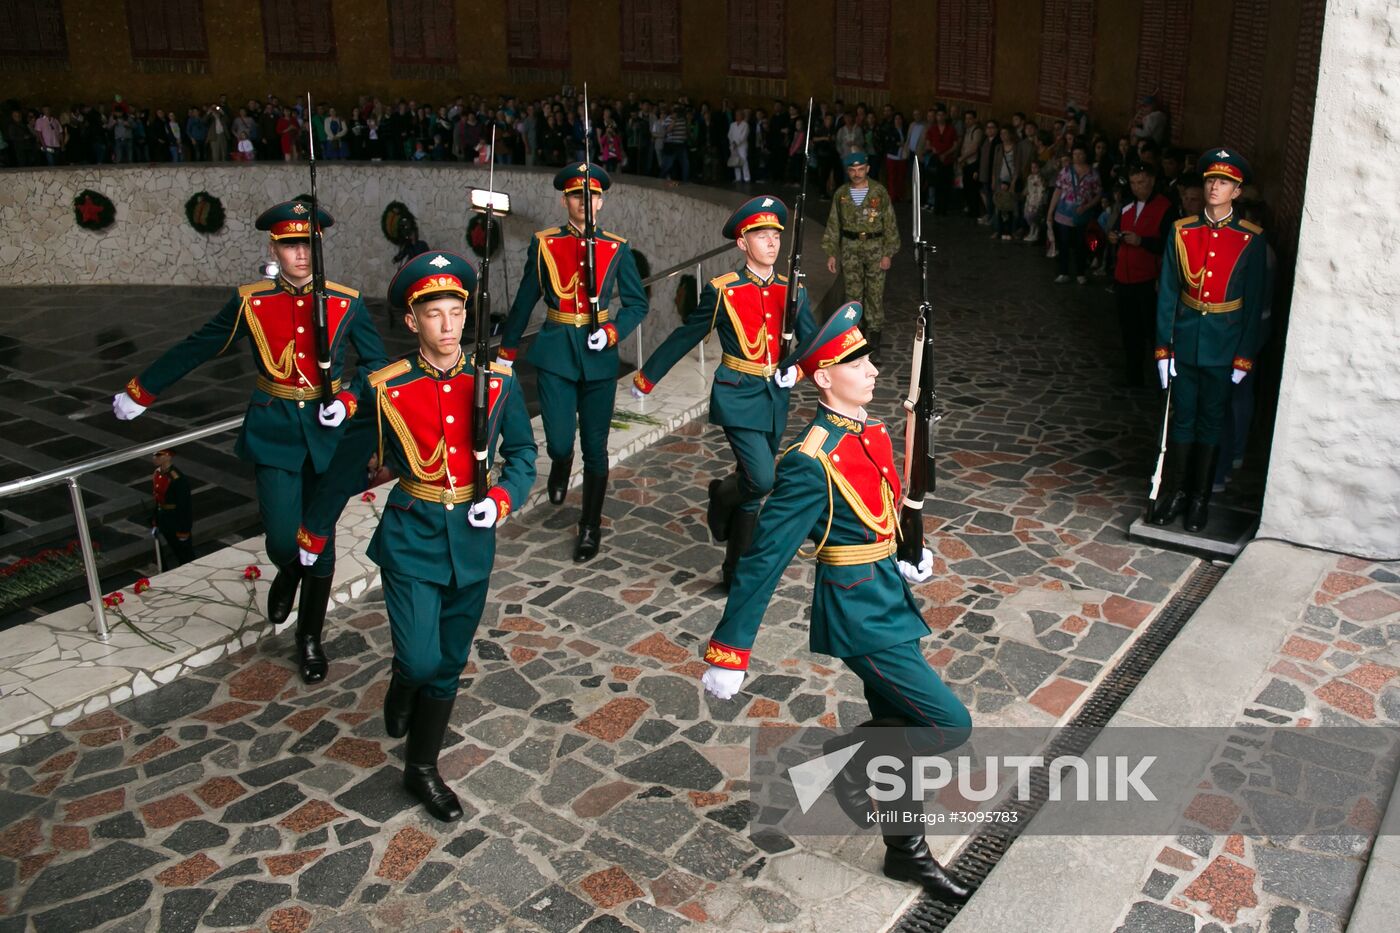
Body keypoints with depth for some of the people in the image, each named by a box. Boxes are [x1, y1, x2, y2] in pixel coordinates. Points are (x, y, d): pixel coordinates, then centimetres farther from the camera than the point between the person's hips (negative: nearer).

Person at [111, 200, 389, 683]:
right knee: (283, 541, -6)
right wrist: (140, 391, 13)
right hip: (274, 432, 0)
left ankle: (310, 639, 26)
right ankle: (288, 573, 34)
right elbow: (195, 349, 6)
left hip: (327, 431, 0)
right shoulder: (250, 302, -4)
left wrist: (350, 399, -13)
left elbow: (375, 362, 5)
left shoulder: (346, 303, -5)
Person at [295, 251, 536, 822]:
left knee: (449, 663, 11)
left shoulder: (497, 381, -4)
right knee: (420, 660, -10)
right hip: (412, 538, -2)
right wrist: (315, 531, 10)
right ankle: (402, 690, 29)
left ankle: (422, 770, 30)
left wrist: (503, 497, -12)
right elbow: (348, 464, 3)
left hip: (471, 539, 2)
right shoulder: (386, 389, -8)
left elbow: (522, 452, 7)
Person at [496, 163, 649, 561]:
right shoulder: (544, 244, 2)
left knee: (595, 448, 4)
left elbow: (638, 303, 5)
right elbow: (524, 301, 9)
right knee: (559, 443, -6)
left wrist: (612, 331, -13)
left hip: (598, 357, 0)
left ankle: (590, 527, 20)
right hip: (555, 353, 0)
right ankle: (561, 467, 34)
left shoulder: (617, 248, 1)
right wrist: (508, 349, 13)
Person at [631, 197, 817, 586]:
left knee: (753, 489, 10)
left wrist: (796, 369, -11)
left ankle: (735, 571, 26)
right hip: (738, 397, -4)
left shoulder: (794, 293, 4)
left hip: (775, 398, 5)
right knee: (761, 480, -19)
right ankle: (720, 495, 16)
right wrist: (646, 377, 8)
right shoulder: (722, 290, -8)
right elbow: (685, 337, 1)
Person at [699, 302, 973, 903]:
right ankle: (845, 759, 16)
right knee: (950, 725, -5)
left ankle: (907, 852, 38)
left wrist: (906, 557, 11)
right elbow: (764, 559, -23)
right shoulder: (813, 462, -24)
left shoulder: (870, 430, 3)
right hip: (859, 616, -8)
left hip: (887, 599, 8)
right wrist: (728, 650, -20)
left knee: (900, 728, 18)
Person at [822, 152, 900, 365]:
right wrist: (831, 254, 6)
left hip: (874, 246, -2)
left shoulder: (879, 192, -2)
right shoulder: (841, 194, 5)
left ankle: (875, 345, 4)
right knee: (853, 294, 4)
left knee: (875, 294, -3)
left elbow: (890, 224, 0)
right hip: (850, 248, 2)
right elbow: (833, 225, 10)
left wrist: (888, 253, -4)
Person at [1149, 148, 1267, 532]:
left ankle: (1200, 497, 20)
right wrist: (1163, 346, -4)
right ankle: (1174, 492, 21)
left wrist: (1244, 356, -6)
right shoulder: (1181, 232, 1)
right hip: (1185, 341, 2)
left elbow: (1255, 302, -3)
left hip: (1224, 347, -1)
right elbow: (1167, 293, 1)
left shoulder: (1252, 239, -4)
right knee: (1182, 417, 10)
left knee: (1211, 422, 8)